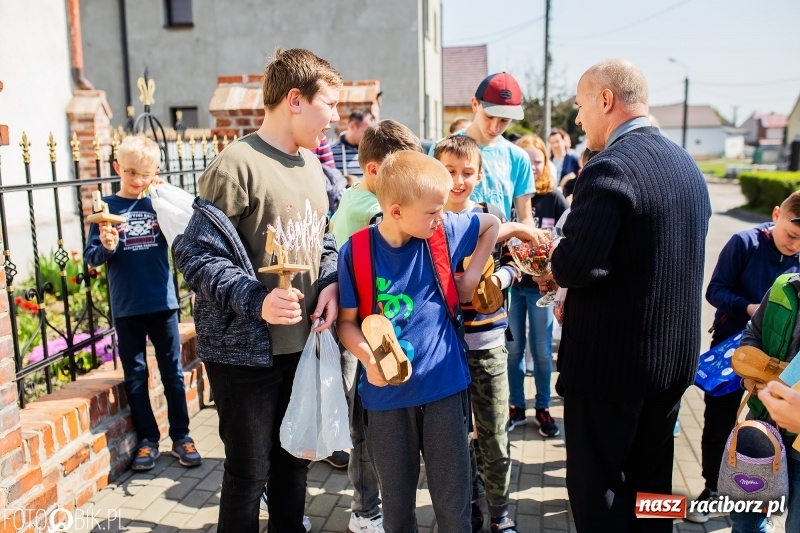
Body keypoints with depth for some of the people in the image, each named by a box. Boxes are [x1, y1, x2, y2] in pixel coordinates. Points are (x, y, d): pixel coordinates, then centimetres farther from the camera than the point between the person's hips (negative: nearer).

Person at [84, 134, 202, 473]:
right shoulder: (107, 206, 0)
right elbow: (92, 257, -1)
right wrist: (106, 247, -22)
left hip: (163, 302, 1)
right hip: (126, 307, 0)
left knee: (173, 372, 8)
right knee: (135, 375, 9)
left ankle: (181, 436, 21)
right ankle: (147, 440, 23)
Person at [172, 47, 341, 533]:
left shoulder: (310, 164, 8)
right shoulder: (236, 165, -17)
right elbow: (196, 253, -17)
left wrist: (331, 281, -3)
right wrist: (255, 300, -28)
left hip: (302, 343, 7)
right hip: (246, 350, -7)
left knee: (295, 457, 21)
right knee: (250, 471, 8)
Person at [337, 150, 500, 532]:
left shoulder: (445, 231, -6)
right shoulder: (356, 251, -10)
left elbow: (492, 223, 13)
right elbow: (347, 320, -3)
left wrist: (472, 274, 4)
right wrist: (369, 359, -21)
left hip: (443, 385, 1)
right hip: (387, 393, -1)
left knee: (453, 501, 12)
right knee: (396, 502, 17)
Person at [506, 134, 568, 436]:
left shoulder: (554, 198, -2)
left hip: (541, 285, 0)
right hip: (512, 283, 0)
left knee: (542, 350, 9)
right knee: (513, 348, 10)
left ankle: (542, 408, 25)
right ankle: (516, 407, 26)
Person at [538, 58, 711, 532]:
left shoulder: (609, 169, -20)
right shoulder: (688, 165, 8)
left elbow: (576, 265, -29)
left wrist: (549, 272, -5)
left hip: (612, 359, -8)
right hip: (676, 355, 8)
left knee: (597, 490, 9)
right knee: (651, 480, 23)